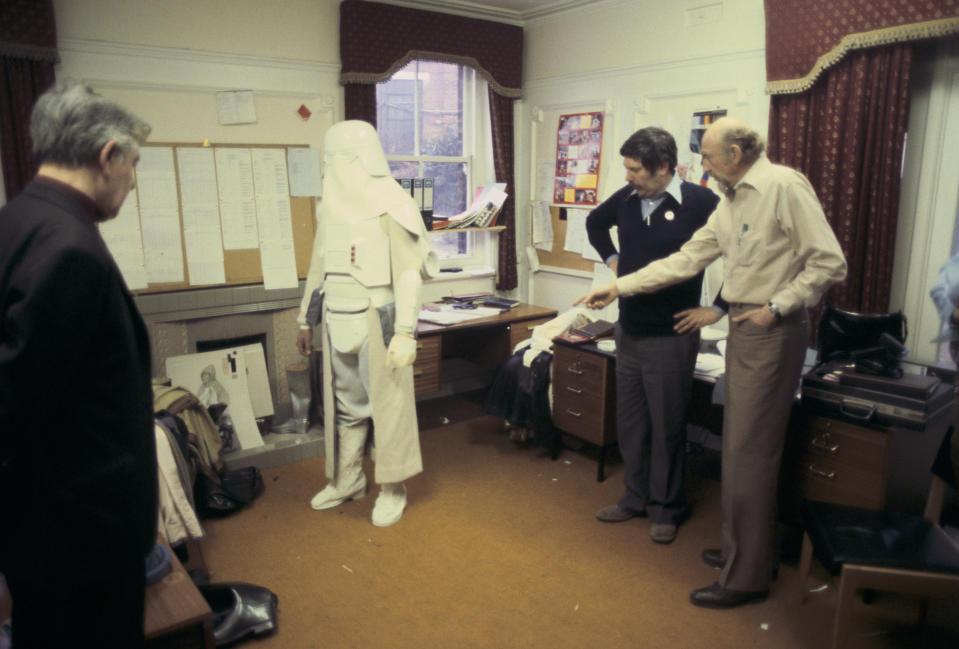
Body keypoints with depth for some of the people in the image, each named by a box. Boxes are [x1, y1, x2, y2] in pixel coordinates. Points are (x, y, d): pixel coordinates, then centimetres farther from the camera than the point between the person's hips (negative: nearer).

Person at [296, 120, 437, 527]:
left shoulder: (391, 205, -10)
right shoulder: (331, 206, 10)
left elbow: (408, 272, -14)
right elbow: (319, 267, 17)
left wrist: (405, 333, -20)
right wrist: (306, 320, 18)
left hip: (376, 320, -6)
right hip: (337, 321, 6)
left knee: (388, 404, 4)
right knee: (344, 404, 14)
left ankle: (392, 488, 19)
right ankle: (347, 480, 30)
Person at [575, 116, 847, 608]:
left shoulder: (785, 186, -13)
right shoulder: (730, 203, 15)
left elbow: (829, 262, -16)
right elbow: (686, 260, 14)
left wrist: (777, 307, -16)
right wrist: (619, 287, 11)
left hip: (770, 332, -9)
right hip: (742, 329, 9)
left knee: (749, 453, -4)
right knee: (739, 447, 16)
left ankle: (746, 578, 10)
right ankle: (740, 549, 32)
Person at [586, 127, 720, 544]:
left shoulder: (700, 202, -14)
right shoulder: (626, 198, 4)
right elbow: (595, 222, 24)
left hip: (671, 336, -6)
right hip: (628, 332, 6)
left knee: (667, 426, 6)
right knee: (630, 421, 16)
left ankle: (666, 508, 24)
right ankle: (635, 497, 33)